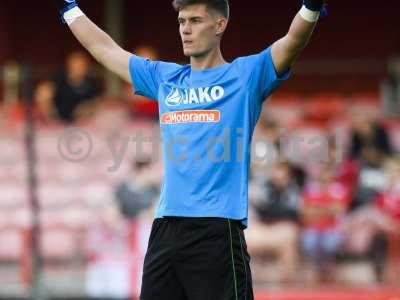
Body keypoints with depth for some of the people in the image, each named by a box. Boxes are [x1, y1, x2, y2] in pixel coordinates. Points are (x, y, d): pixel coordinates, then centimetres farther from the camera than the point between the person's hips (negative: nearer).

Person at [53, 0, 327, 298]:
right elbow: (105, 48, 27)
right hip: (164, 229, 6)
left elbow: (294, 40, -12)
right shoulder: (165, 78, 18)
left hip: (218, 230, -6)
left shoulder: (245, 75, 2)